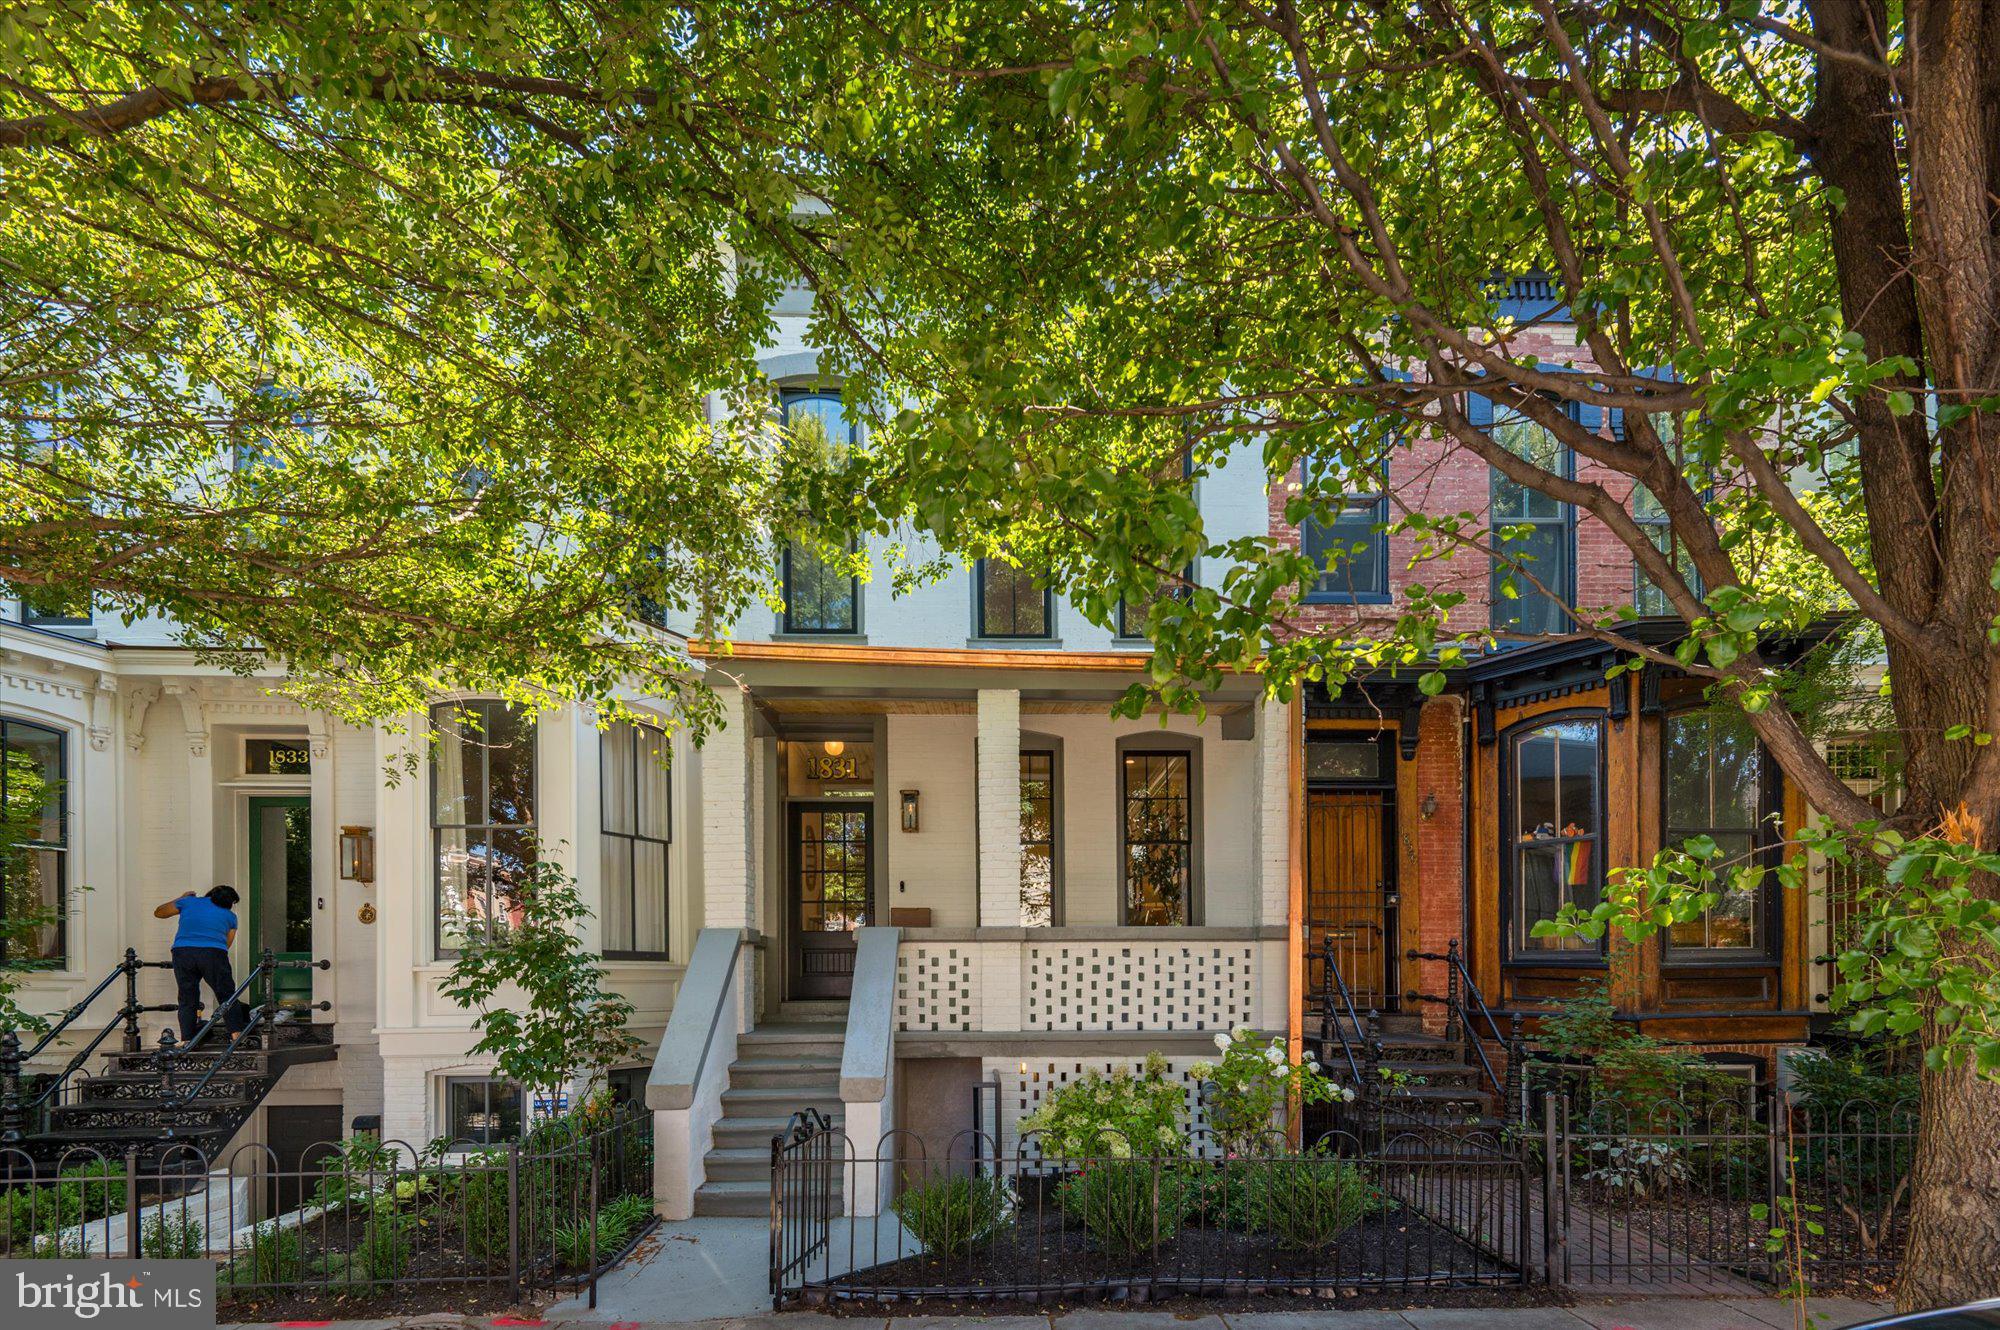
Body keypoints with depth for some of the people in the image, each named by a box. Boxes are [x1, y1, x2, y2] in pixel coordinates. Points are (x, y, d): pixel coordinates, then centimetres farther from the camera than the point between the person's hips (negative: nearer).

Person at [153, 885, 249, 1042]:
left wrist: (180, 898, 47)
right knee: (227, 997, 6)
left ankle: (186, 1040, 6)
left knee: (187, 1000, 11)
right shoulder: (230, 916, 19)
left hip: (182, 951, 2)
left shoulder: (188, 902, 21)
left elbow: (158, 913, 35)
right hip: (213, 953, -2)